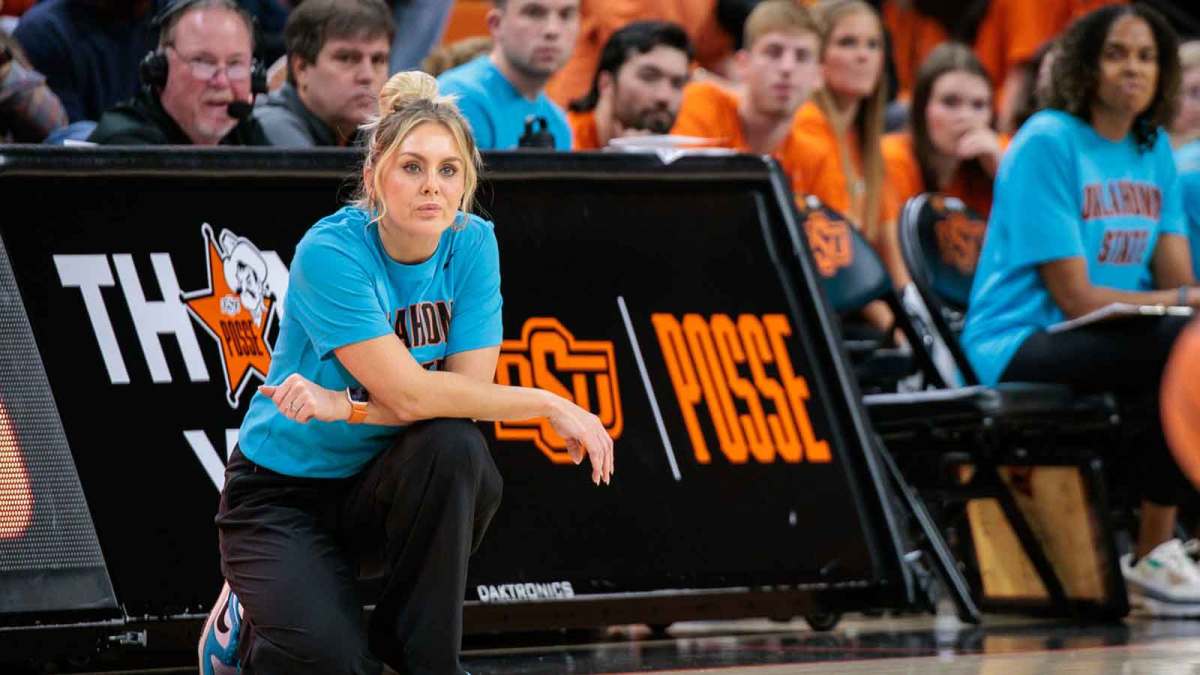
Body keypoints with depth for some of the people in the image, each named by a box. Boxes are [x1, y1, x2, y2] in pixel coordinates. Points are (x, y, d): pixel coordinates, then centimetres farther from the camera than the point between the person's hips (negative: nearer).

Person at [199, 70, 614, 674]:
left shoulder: (472, 245, -8)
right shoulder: (330, 254, -23)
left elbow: (472, 389, -17)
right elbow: (409, 394, -29)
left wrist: (344, 407, -29)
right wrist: (551, 406, -23)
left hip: (382, 485, 4)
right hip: (284, 490, -4)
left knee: (454, 449, -30)